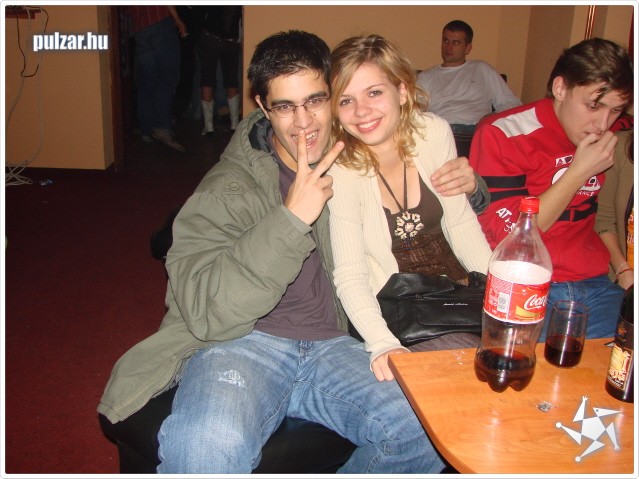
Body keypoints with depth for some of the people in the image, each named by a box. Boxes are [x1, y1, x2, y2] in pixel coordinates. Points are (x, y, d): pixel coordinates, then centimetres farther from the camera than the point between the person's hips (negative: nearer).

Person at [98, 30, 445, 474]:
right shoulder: (226, 191, -2)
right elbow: (204, 311, -15)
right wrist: (291, 219, -21)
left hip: (332, 344, 4)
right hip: (241, 341, -4)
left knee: (429, 431, -22)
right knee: (206, 449, -35)